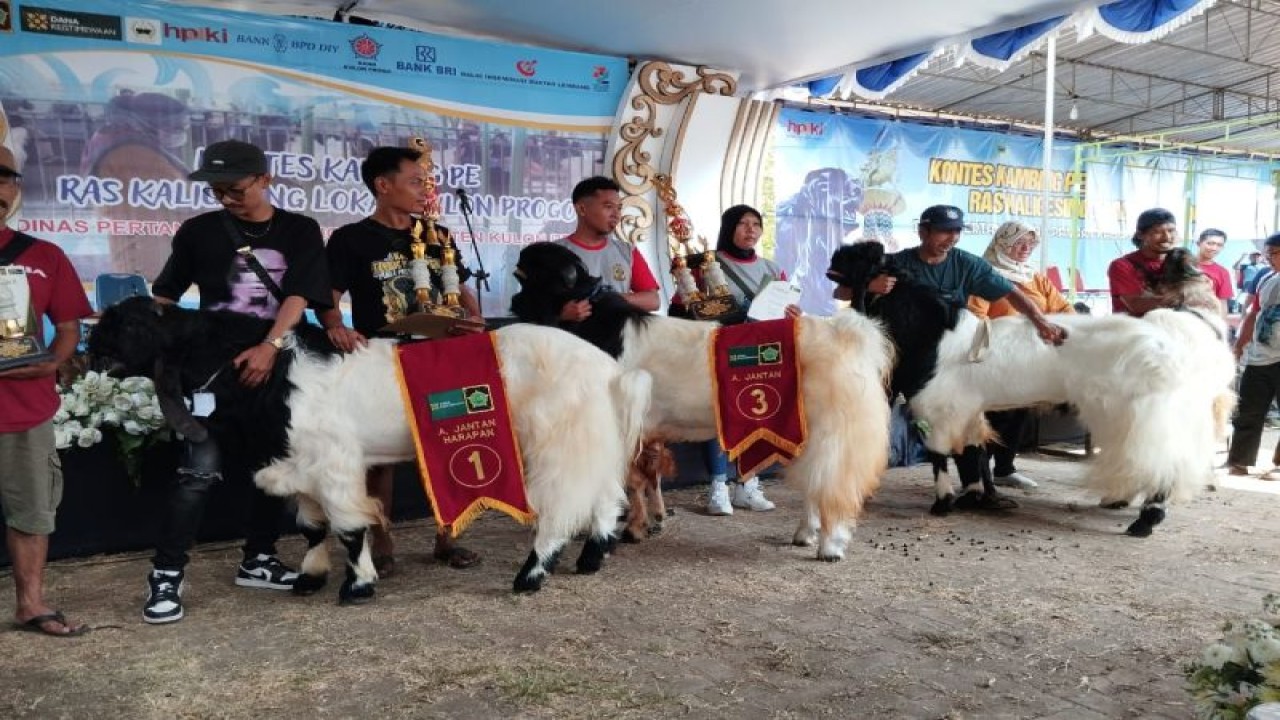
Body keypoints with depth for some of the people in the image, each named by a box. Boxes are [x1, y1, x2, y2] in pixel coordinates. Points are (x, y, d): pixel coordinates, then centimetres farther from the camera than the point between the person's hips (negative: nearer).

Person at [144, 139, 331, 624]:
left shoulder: (299, 231, 2)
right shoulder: (199, 231, 4)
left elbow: (299, 296, -11)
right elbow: (164, 297, 11)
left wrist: (269, 347, -25)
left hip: (278, 365, 2)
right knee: (200, 470, -9)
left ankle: (257, 561, 27)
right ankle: (166, 576, -1)